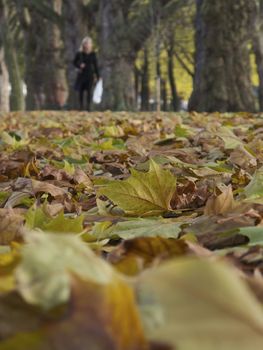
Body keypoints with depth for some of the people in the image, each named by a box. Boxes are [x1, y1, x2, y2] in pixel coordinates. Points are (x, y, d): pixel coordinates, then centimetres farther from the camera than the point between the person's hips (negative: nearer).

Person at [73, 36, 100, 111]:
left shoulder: (93, 54, 0)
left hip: (90, 75, 0)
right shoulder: (79, 54, -2)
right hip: (81, 75, 0)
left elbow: (95, 65, 5)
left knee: (89, 91, -6)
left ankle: (88, 107, 1)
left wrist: (97, 76, 4)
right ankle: (81, 107, 15)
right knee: (81, 91, 3)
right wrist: (79, 65, -13)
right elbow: (74, 62, 8)